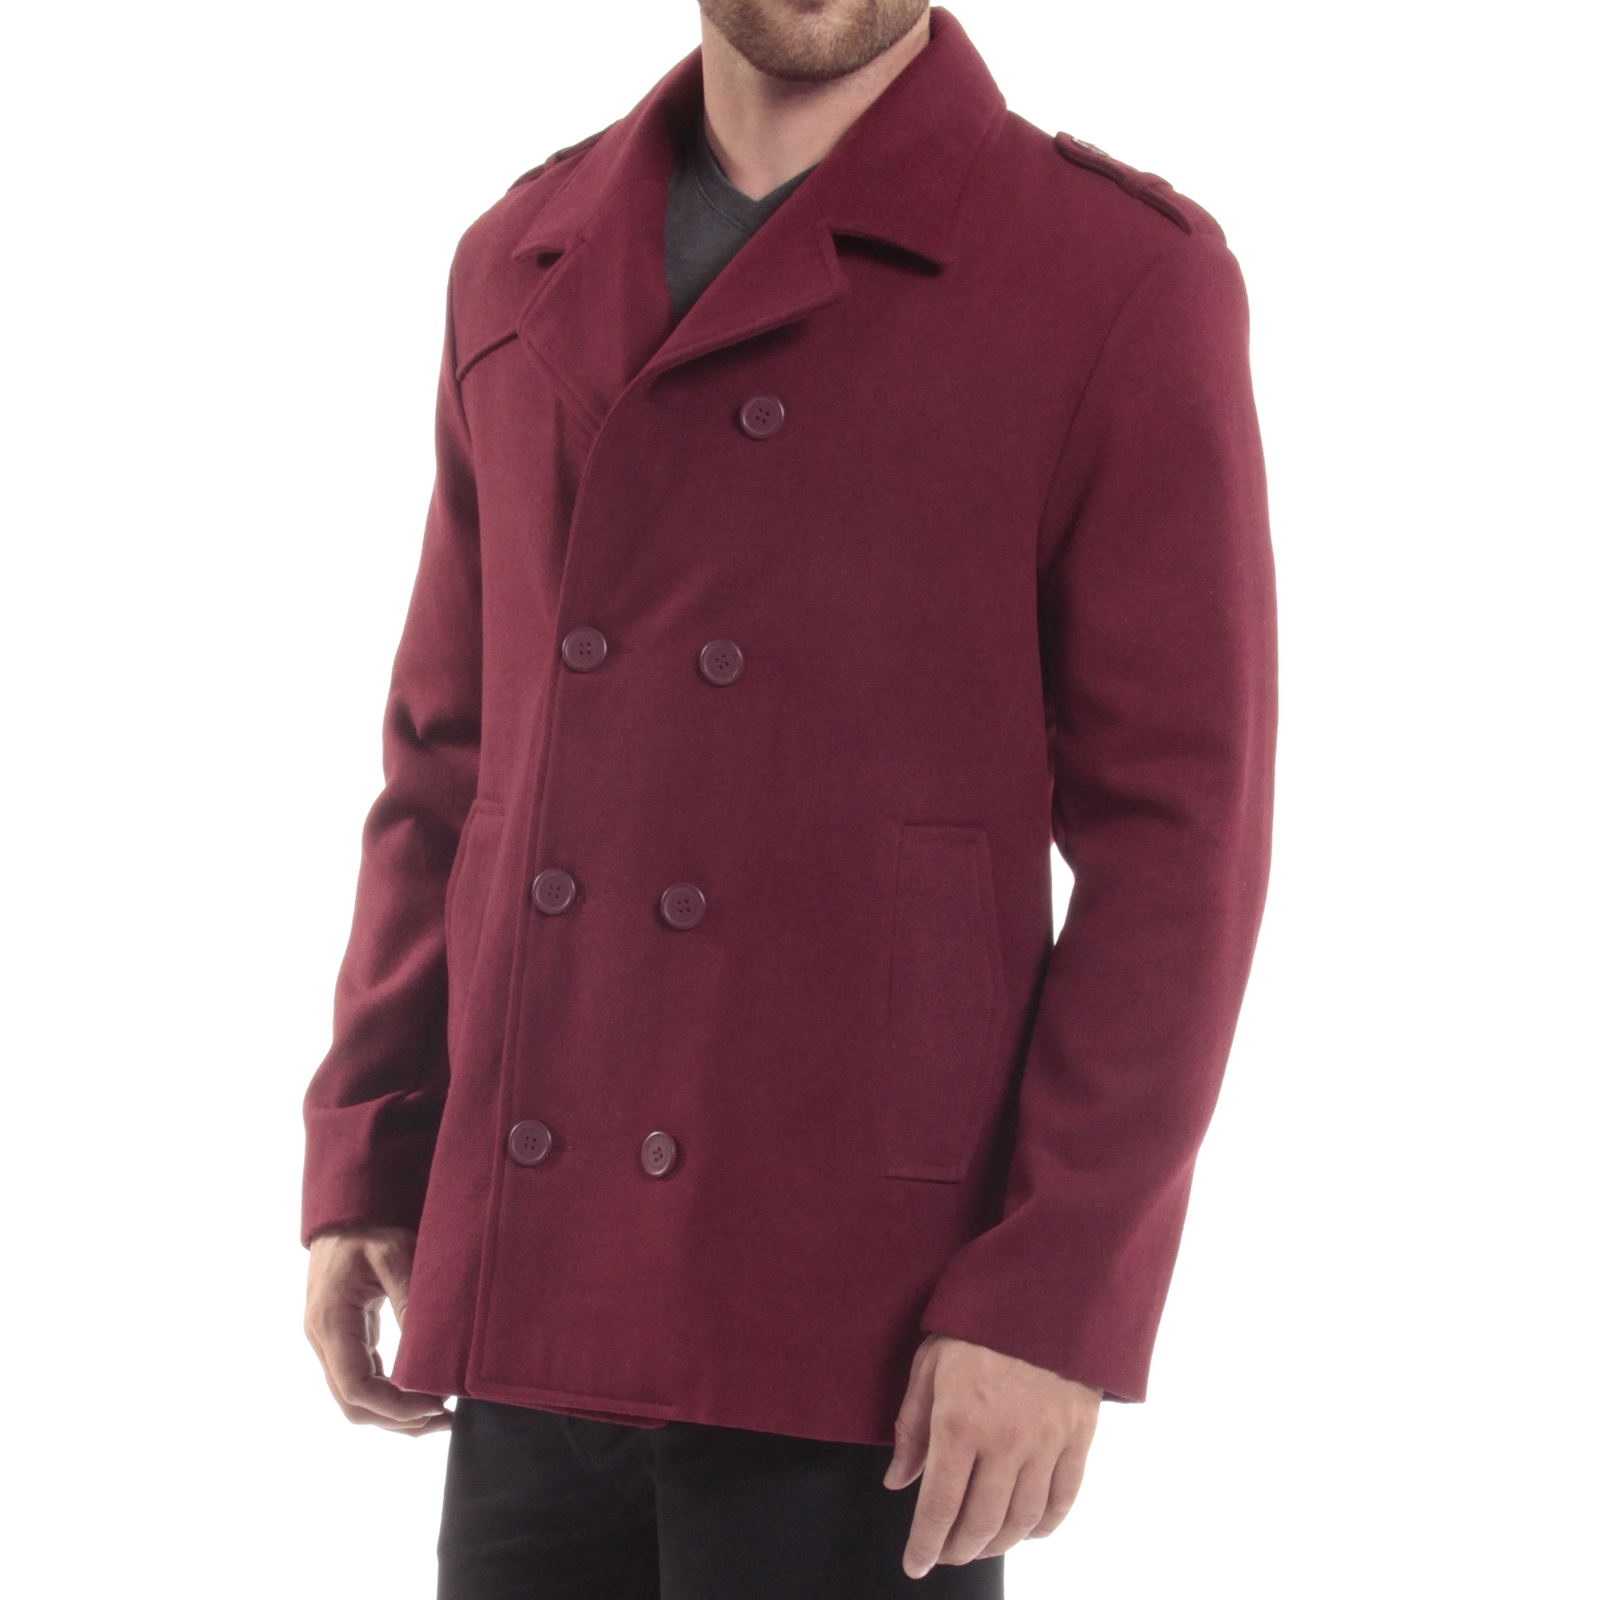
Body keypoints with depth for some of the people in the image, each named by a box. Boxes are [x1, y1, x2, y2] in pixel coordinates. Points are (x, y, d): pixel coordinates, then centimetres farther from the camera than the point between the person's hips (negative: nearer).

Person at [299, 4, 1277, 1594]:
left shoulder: (1124, 275, -5)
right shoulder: (526, 269, 11)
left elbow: (1179, 830, -8)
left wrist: (1060, 1302, -14)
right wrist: (363, 1170, 9)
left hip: (865, 1334, -4)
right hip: (534, 1311, 5)